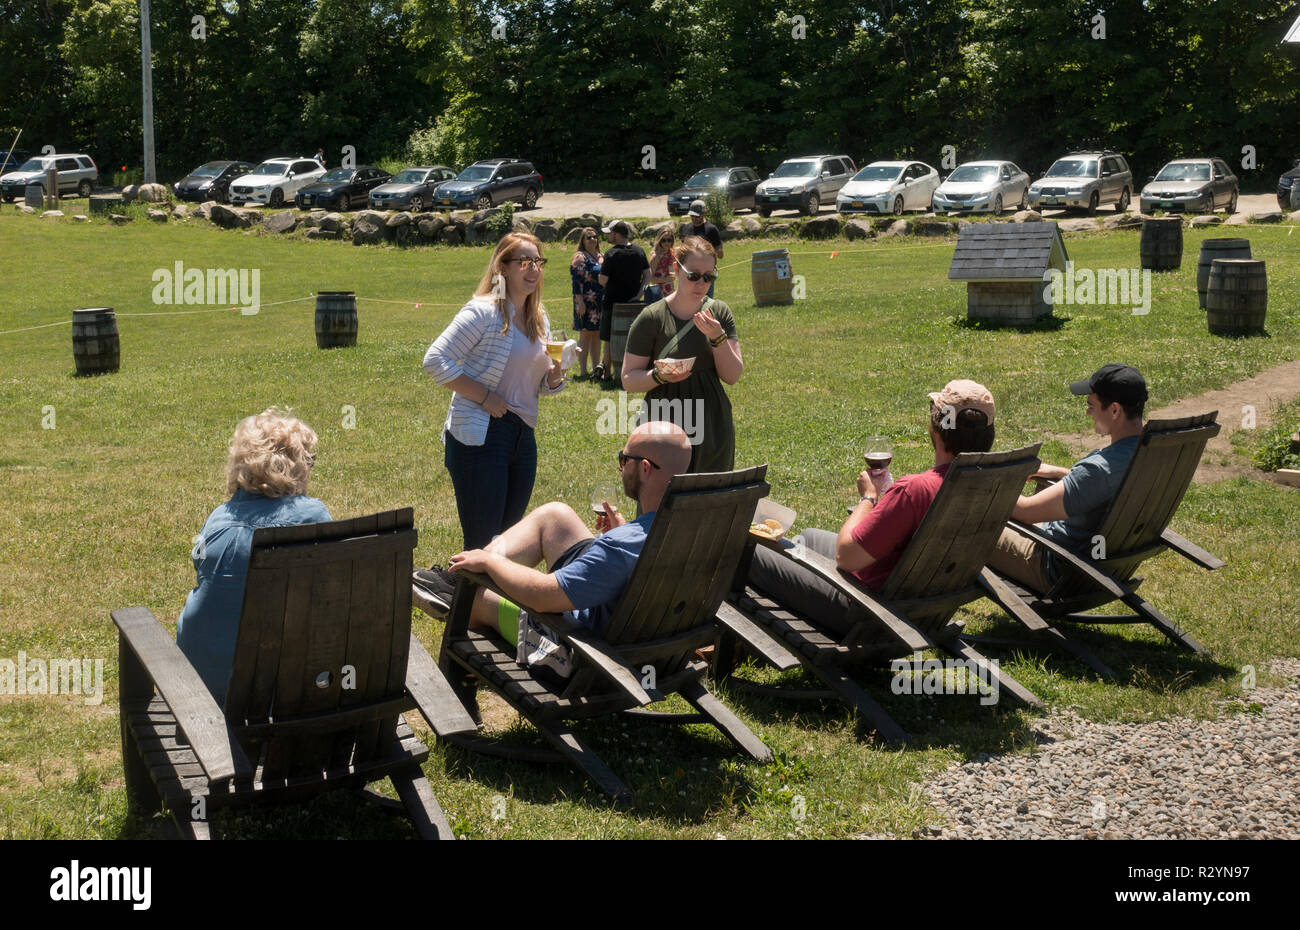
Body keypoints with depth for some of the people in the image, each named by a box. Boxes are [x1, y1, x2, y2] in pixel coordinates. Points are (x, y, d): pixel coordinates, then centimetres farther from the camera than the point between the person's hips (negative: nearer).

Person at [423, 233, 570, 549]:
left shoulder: (538, 319, 12)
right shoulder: (483, 311, -10)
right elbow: (435, 360, -15)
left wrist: (555, 376, -5)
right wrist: (484, 396, -18)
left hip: (522, 436, 7)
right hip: (480, 436, -7)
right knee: (482, 543, -4)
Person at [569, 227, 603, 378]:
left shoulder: (601, 256, 15)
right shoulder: (580, 257, -7)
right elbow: (576, 281, -13)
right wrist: (580, 302, -20)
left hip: (601, 303, 7)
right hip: (586, 302, -7)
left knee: (597, 335, 10)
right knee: (585, 334, -4)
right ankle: (583, 370, 0)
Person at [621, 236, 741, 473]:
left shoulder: (720, 313, 5)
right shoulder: (652, 318, -5)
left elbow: (732, 376, 0)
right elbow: (628, 380, -3)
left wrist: (717, 336, -14)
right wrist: (659, 376, -22)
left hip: (713, 428, 3)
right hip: (665, 425, -3)